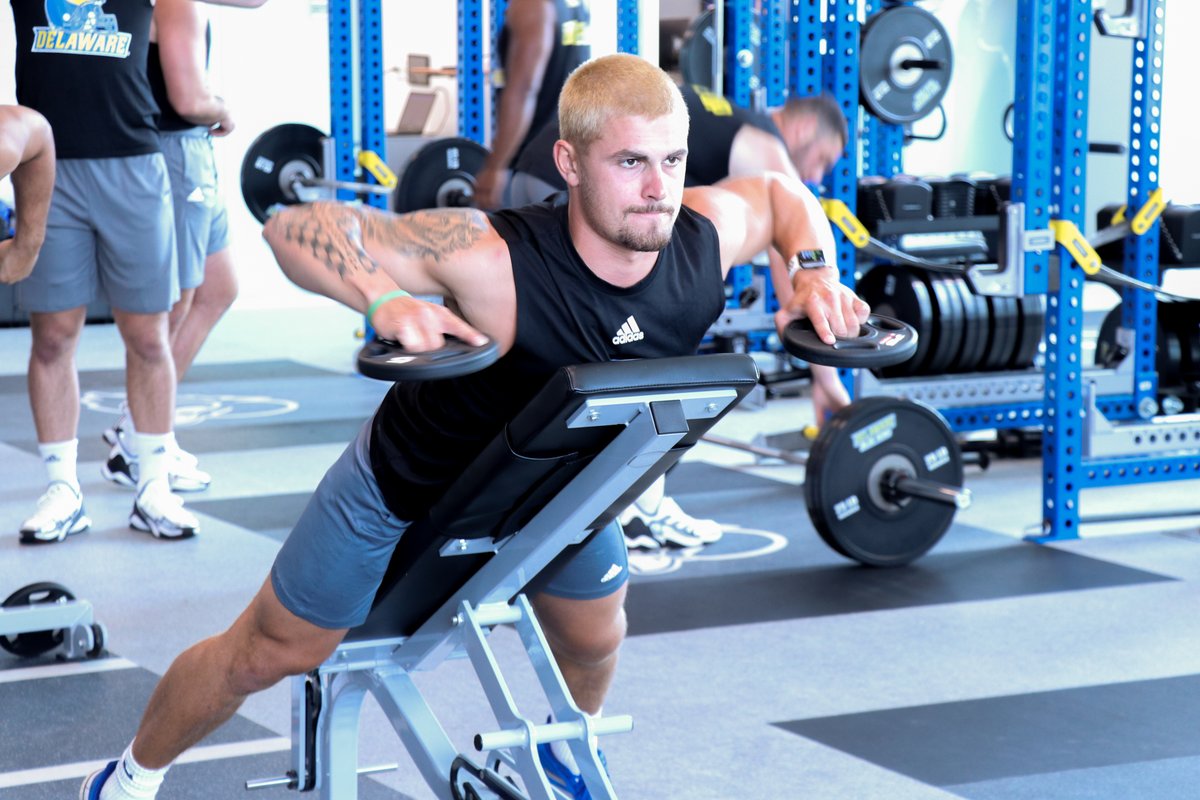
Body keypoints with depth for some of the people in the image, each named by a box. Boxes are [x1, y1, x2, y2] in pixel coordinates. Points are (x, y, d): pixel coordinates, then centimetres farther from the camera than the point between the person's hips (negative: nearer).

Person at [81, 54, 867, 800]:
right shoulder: (493, 260, -43)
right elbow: (297, 225, -41)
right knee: (276, 652, 9)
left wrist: (814, 271, -20)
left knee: (594, 637, 25)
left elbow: (780, 191, -2)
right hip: (412, 483, -5)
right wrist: (385, 299, -58)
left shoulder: (704, 238, -26)